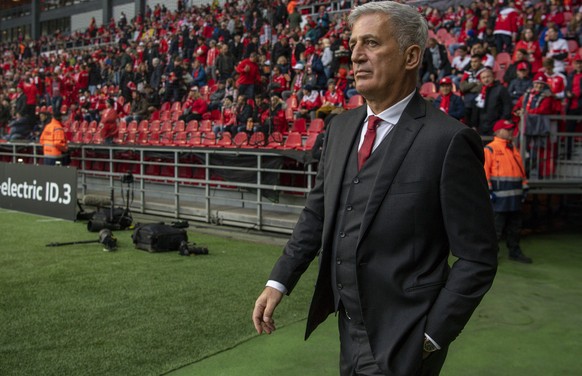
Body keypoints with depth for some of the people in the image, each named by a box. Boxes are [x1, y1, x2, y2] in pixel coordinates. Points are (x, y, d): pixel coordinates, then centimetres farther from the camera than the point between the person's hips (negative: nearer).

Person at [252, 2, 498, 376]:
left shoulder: (449, 140, -17)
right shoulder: (341, 126, 5)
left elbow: (477, 258, -14)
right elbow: (318, 211, 12)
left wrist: (432, 336, -14)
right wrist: (279, 282, 4)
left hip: (402, 341, -6)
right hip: (350, 327, 6)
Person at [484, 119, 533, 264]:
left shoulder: (514, 149, 18)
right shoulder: (490, 149, -7)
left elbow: (521, 169, 21)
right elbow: (484, 171, -12)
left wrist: (524, 187, 16)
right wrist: (488, 191, -17)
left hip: (515, 197, 8)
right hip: (499, 196, -8)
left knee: (514, 226, 14)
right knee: (496, 226, -4)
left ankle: (515, 252, 24)